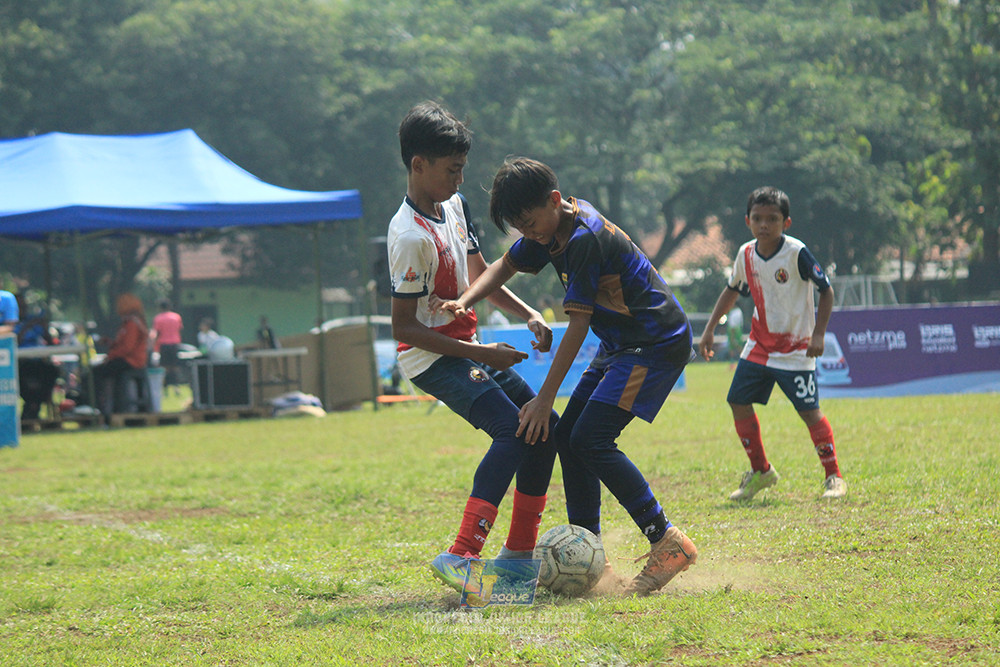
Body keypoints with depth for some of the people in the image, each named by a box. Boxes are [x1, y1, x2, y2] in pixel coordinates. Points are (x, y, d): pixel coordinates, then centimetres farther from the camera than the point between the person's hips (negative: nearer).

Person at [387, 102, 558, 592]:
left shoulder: (454, 206, 7)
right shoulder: (411, 237, -22)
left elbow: (480, 276, 20)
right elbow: (403, 326, -22)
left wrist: (529, 315, 6)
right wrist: (479, 354, -23)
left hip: (468, 350, 10)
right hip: (430, 357, -10)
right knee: (513, 430, -25)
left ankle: (518, 551, 14)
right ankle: (460, 557, -31)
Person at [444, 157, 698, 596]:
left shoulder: (585, 238, -24)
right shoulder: (553, 226, 4)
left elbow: (578, 325, -23)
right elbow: (506, 265, 18)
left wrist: (544, 399, -21)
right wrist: (464, 301, -3)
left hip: (657, 344, -10)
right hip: (621, 344, 10)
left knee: (591, 440, -19)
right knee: (567, 436, 5)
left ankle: (668, 542, -16)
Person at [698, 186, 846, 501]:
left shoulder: (796, 253, -18)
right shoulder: (746, 254, -1)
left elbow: (826, 291, -13)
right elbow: (732, 291, 16)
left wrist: (818, 334, -20)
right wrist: (710, 329, 13)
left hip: (796, 348, -6)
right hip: (759, 345, 6)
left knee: (809, 411, -9)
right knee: (738, 402, 3)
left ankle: (833, 477, 4)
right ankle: (760, 472, 19)